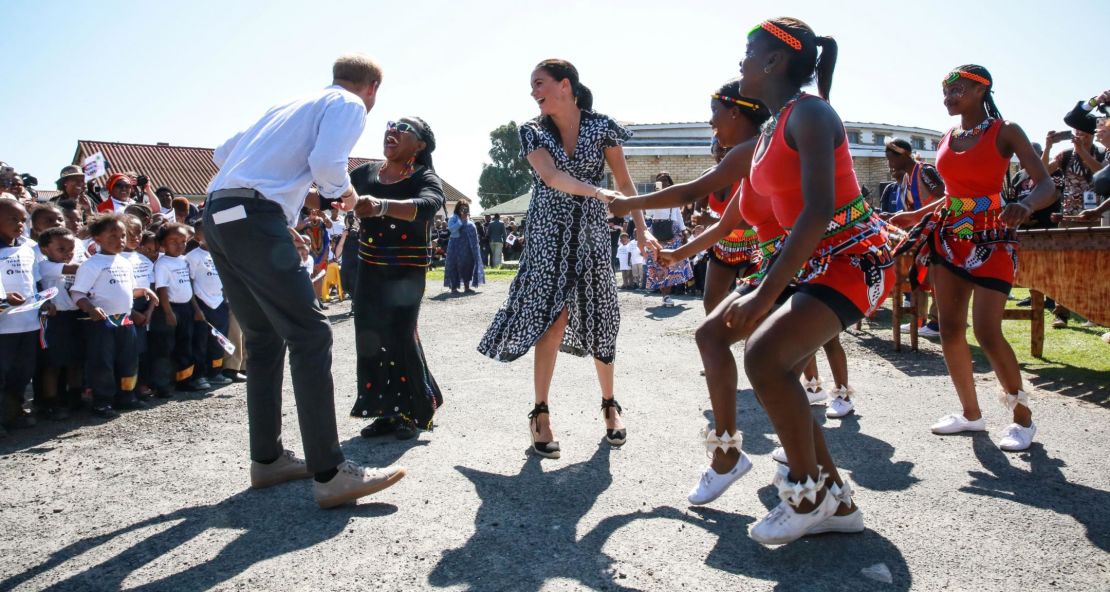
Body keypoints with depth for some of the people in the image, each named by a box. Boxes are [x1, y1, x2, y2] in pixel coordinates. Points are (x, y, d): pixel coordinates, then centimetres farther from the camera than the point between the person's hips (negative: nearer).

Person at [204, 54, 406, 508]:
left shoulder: (292, 104, 29)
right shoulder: (349, 104, 5)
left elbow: (222, 154, 32)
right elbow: (326, 161, -15)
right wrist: (343, 191, 7)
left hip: (217, 216, 9)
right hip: (255, 218, -9)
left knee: (264, 338, 15)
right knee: (309, 335, -10)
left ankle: (267, 459, 21)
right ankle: (329, 473, -12)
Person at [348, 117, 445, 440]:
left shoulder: (426, 179, -11)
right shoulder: (366, 173, 5)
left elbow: (426, 205, -32)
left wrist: (381, 205, -50)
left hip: (407, 271, -5)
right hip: (370, 268, 5)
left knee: (400, 334, -13)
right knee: (369, 335, 2)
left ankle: (415, 411, 8)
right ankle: (389, 410, 16)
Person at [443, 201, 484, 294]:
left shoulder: (470, 220, 16)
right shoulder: (453, 218, -1)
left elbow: (474, 232, 22)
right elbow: (451, 228, -19)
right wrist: (461, 221, -17)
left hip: (468, 247, 6)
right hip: (457, 246, -6)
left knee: (468, 265, 8)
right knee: (455, 266, -6)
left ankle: (467, 287, 16)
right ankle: (453, 287, -2)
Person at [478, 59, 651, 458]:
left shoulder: (602, 127, 0)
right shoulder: (533, 132, 0)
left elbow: (625, 182, 4)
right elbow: (552, 177, -17)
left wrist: (641, 229, -2)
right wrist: (597, 192, -33)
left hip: (592, 234, 1)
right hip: (548, 234, -1)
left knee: (599, 320, 4)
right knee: (554, 318, -12)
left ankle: (609, 404, 24)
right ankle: (540, 414, -3)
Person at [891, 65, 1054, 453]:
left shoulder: (1004, 132, -5)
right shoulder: (947, 139, 11)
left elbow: (1046, 185, -14)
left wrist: (1025, 207, -34)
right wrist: (915, 216, 18)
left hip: (991, 238, -6)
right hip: (949, 236, 6)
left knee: (986, 331, -14)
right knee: (949, 329, 3)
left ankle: (1022, 416, 6)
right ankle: (971, 413, 17)